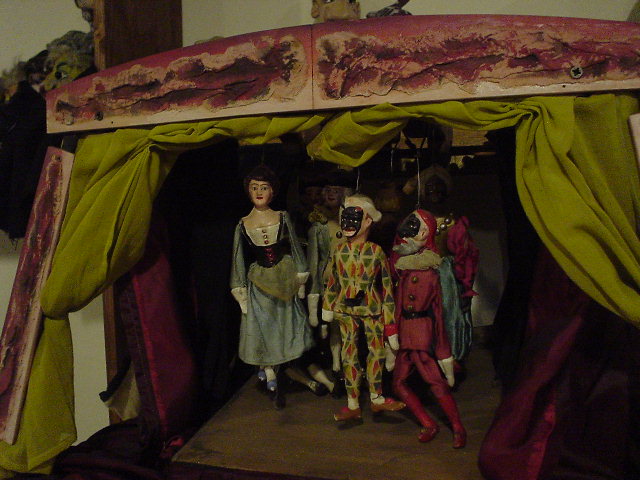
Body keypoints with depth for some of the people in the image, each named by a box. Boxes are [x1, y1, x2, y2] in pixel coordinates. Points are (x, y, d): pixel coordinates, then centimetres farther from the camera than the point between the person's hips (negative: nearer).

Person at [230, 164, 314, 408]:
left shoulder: (282, 217, 0)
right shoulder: (243, 225, 0)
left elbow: (295, 249, 4)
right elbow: (239, 260, 3)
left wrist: (300, 281, 1)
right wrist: (241, 293, 2)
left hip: (284, 281, 1)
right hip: (258, 283, -1)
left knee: (284, 328, 6)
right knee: (263, 329, 3)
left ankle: (268, 369, 31)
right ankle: (272, 382, 20)